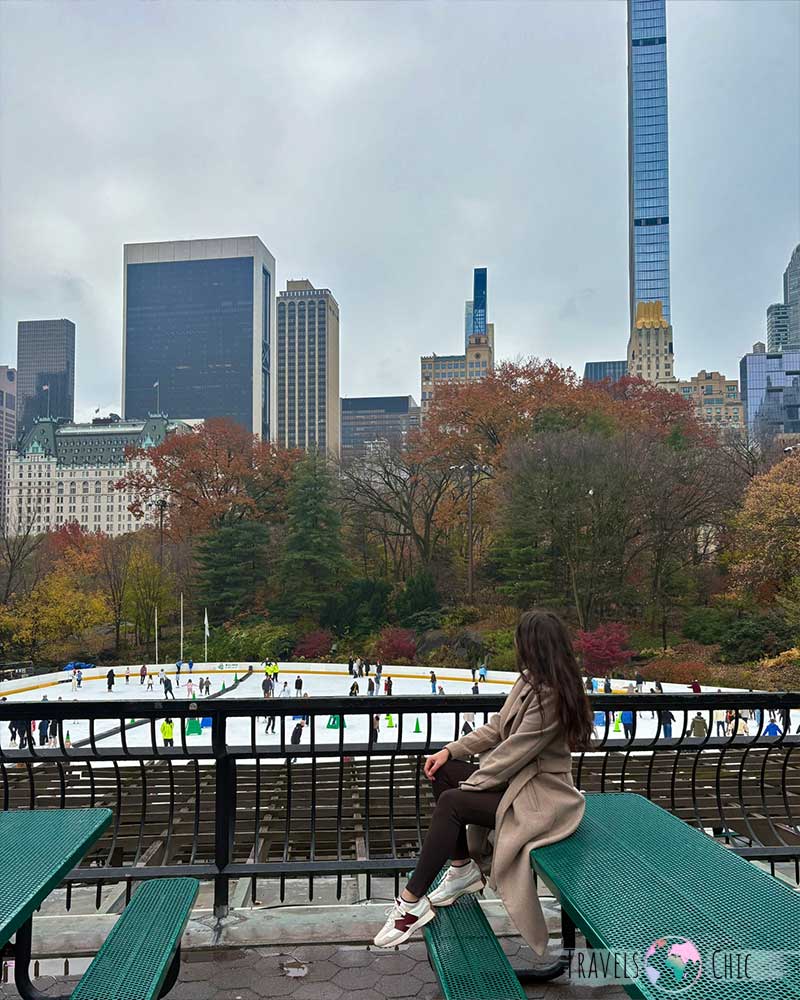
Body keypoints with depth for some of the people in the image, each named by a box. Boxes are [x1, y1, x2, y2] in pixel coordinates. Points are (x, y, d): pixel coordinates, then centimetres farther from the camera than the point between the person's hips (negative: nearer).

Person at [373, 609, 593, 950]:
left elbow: (516, 751, -24)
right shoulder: (530, 681, 4)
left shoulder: (551, 694, -25)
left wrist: (471, 784, -14)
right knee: (442, 771, 0)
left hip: (540, 795, -10)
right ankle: (462, 868, 11)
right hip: (517, 777, 10)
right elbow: (496, 727, 9)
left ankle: (412, 902, -11)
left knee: (451, 802, -22)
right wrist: (451, 750, 1)